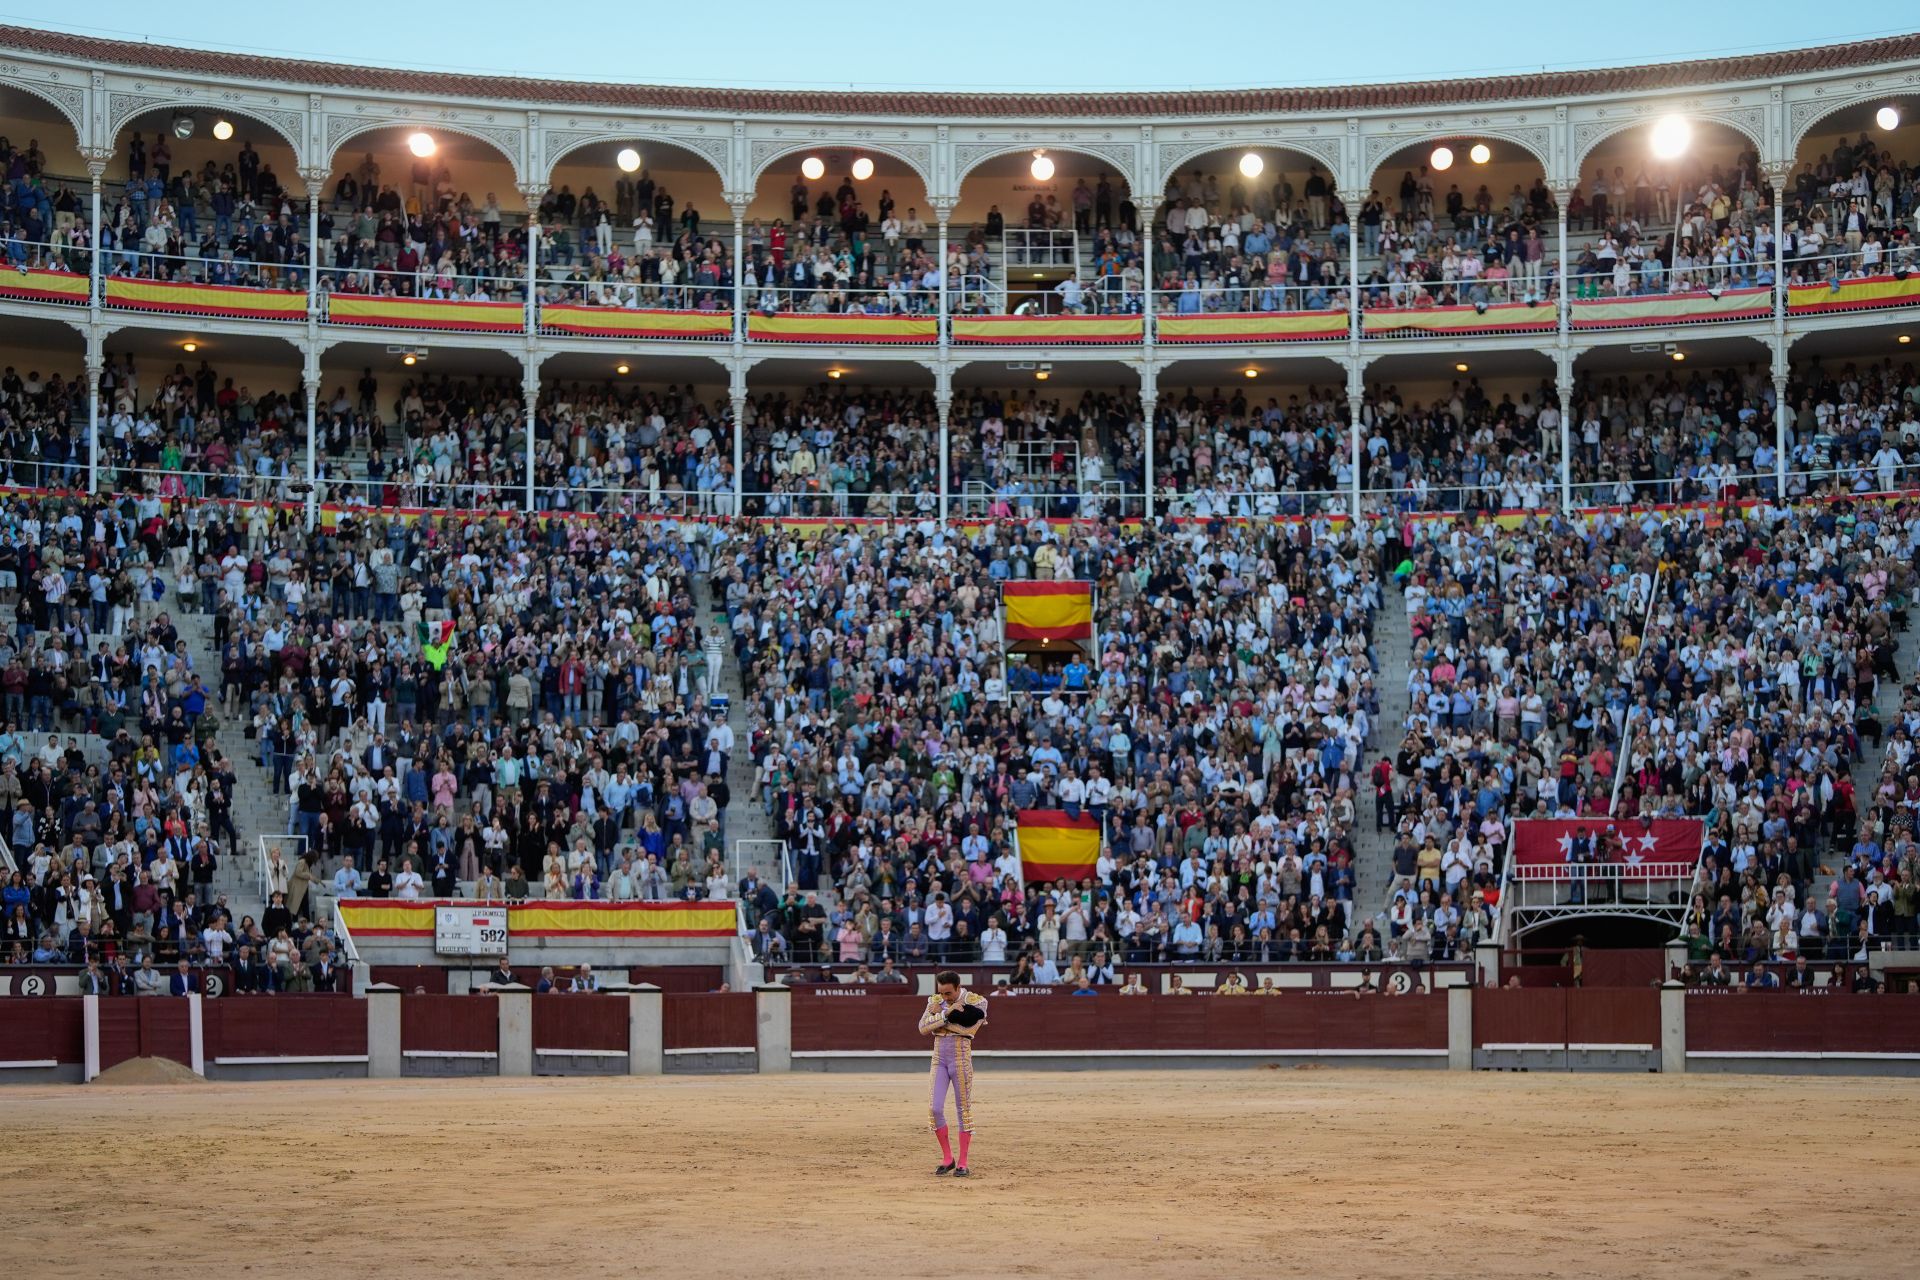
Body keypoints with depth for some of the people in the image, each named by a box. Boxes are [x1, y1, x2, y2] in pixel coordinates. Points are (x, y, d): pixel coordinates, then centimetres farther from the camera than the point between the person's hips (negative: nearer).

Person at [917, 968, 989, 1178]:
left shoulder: (975, 1002, -6)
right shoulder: (935, 1001, 6)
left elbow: (968, 1027, -21)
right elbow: (923, 1028, -6)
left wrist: (940, 1014, -15)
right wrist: (946, 1013, -17)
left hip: (961, 1058, -4)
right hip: (939, 1059, 4)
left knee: (964, 1109, 1)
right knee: (935, 1109, -4)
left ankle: (962, 1162, 7)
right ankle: (947, 1158, 10)